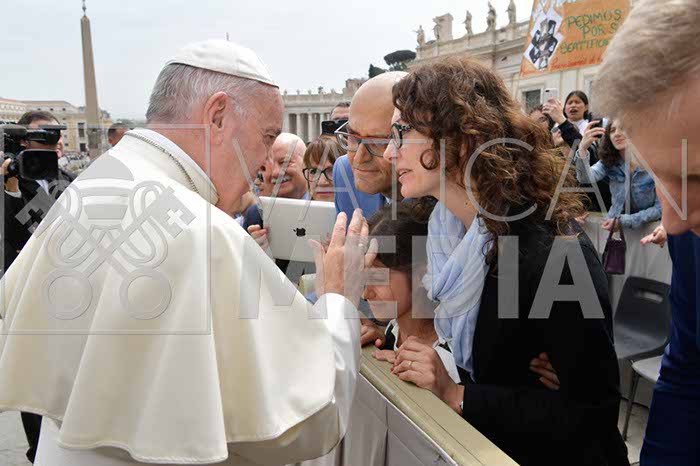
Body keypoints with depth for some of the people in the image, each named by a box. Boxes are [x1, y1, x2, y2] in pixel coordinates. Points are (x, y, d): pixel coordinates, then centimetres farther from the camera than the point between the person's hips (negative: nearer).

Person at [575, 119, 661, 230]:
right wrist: (582, 149, -38)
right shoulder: (609, 162, 0)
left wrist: (624, 221, -16)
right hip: (615, 229, 2)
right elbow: (586, 179, -22)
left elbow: (660, 208, -8)